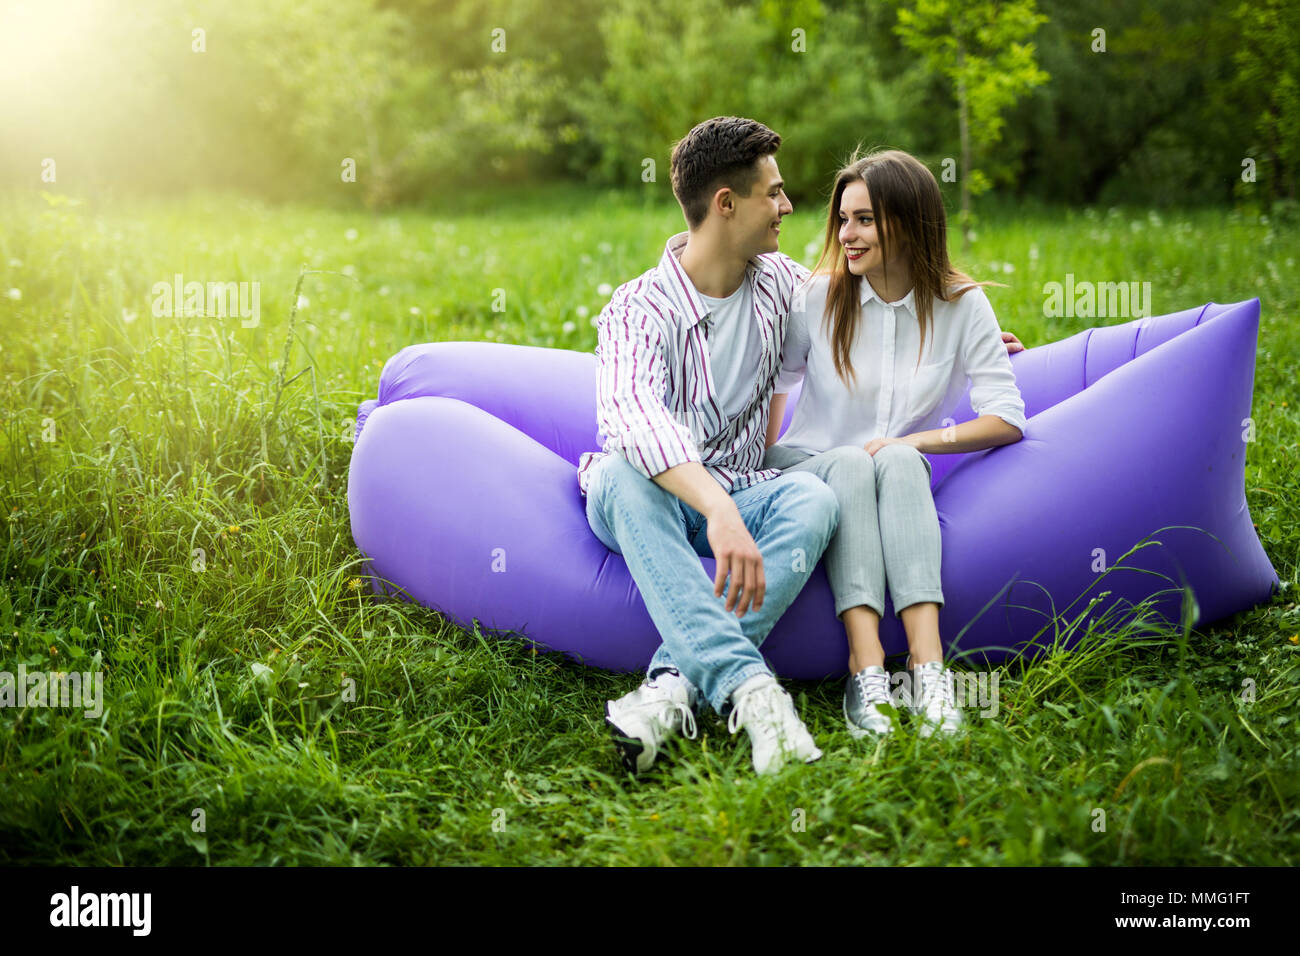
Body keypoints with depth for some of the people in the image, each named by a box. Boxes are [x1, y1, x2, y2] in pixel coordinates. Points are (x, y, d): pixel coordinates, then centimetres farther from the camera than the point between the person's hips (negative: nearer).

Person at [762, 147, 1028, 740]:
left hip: (903, 476, 0)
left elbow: (1008, 420, -9)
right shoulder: (819, 297, -4)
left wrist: (911, 442, -17)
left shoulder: (962, 306, -4)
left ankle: (927, 666, -48)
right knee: (849, 465, -35)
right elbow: (773, 378, 11)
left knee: (896, 461, -35)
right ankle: (866, 674, -47)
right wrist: (761, 462, 2)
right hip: (810, 468, 0)